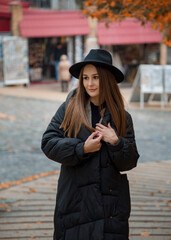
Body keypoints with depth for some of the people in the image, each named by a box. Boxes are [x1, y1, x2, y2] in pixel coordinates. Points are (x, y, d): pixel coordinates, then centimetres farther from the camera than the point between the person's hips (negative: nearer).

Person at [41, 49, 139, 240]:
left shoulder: (122, 117, 5)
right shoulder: (69, 108, 2)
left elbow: (130, 162, 4)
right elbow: (48, 143, -4)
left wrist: (116, 142, -14)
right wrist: (82, 148, -14)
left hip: (110, 200, 1)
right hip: (75, 199, -1)